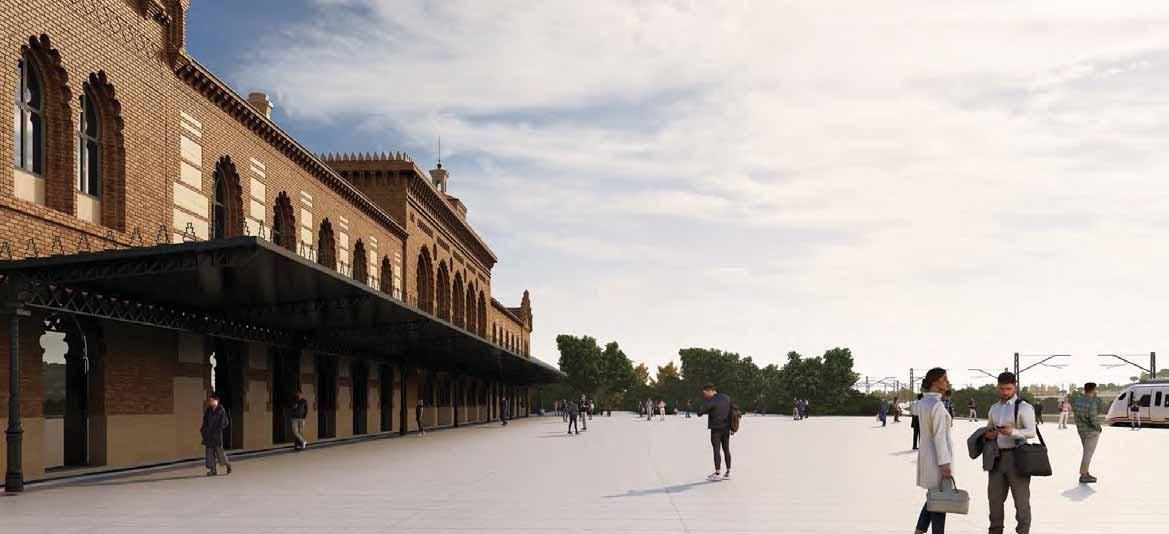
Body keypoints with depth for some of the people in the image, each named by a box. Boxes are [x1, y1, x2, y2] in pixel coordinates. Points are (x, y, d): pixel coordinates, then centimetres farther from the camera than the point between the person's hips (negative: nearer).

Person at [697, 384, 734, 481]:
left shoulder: (711, 401, -15)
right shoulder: (727, 398, 7)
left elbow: (700, 412, -18)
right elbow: (732, 410, 16)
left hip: (716, 429, -7)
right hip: (726, 428, 7)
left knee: (716, 450, -2)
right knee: (726, 449, 12)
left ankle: (717, 473, -3)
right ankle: (728, 473, 15)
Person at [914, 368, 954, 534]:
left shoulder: (922, 401, 6)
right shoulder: (938, 406, -21)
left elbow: (913, 409, 33)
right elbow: (939, 437, -22)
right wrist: (945, 465, -21)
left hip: (926, 453, 9)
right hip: (938, 456, -9)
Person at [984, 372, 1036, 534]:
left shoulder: (1023, 407, -7)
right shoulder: (994, 408, 14)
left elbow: (1031, 432, -17)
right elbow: (988, 428, 25)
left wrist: (1013, 432, -33)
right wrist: (987, 434, 1)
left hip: (1016, 456, -6)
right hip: (997, 456, 7)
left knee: (1021, 499, 2)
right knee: (995, 496, 12)